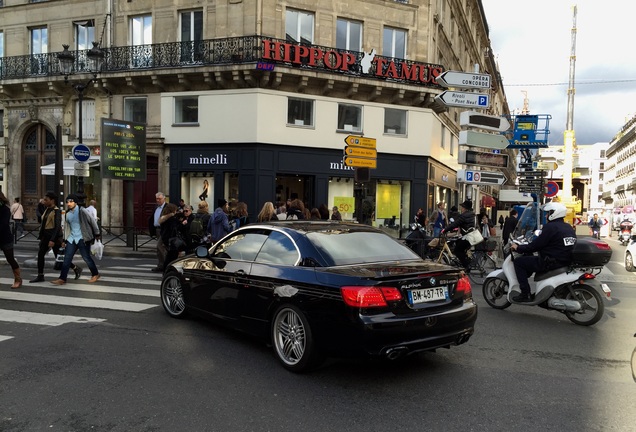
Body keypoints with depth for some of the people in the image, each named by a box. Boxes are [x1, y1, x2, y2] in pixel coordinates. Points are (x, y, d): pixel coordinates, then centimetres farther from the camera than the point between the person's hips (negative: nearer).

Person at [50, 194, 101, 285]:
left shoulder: (81, 211, -11)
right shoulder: (68, 213, 9)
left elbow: (92, 221, -6)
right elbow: (66, 227, 17)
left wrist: (96, 234, -3)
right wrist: (64, 240, 16)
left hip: (82, 239, -6)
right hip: (72, 238, 6)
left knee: (86, 257, 1)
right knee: (67, 258, 1)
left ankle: (95, 274, 19)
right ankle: (62, 279, 4)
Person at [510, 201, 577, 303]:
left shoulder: (550, 227, -14)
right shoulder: (569, 227, 13)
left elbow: (536, 245, -15)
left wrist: (518, 248, -1)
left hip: (551, 262, -10)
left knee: (518, 261, 0)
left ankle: (525, 294, -5)